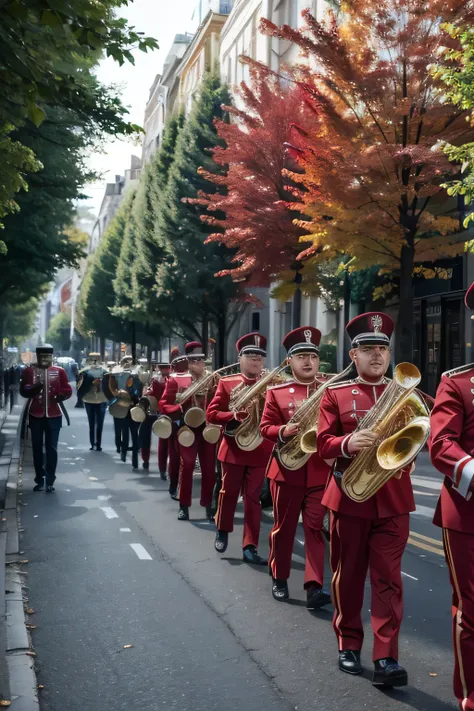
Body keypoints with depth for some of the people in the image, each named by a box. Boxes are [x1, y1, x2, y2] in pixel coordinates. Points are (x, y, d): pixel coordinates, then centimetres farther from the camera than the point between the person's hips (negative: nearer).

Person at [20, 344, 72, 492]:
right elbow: (23, 391, -3)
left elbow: (68, 390, 3)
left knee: (51, 448, 1)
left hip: (54, 415, -1)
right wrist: (35, 387, -22)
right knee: (37, 448, 7)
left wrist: (61, 395, -19)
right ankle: (39, 480, 16)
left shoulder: (59, 371, 3)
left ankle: (50, 481, 6)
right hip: (35, 415, 1)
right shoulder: (28, 371, 3)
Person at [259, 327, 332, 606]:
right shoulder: (276, 391, 2)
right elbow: (266, 427, 2)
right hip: (286, 470, 1)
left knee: (315, 528, 1)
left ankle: (315, 586, 1)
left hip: (320, 472, 0)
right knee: (283, 527, 12)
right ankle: (279, 579, 27)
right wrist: (283, 431, -18)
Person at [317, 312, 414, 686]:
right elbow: (323, 443, -4)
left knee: (389, 578, 1)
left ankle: (386, 657, 5)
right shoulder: (335, 394, 2)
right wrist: (348, 443, -25)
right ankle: (349, 645, 26)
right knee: (348, 575, 10)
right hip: (349, 497, -1)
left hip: (393, 500, 1)